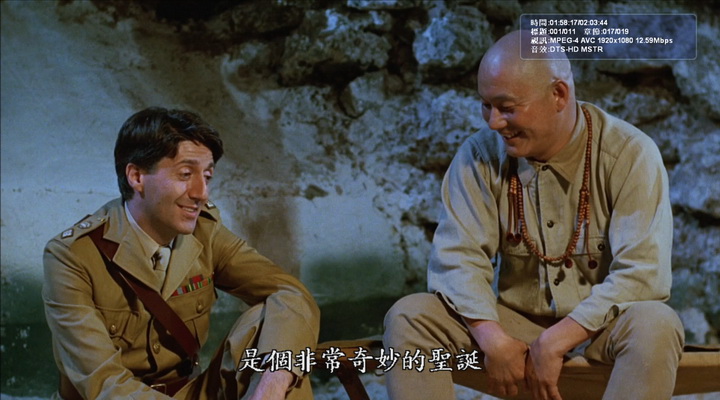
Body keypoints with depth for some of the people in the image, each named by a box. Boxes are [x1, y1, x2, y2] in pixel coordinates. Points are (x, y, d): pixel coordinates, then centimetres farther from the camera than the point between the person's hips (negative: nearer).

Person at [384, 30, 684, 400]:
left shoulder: (629, 154, -13)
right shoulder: (478, 156, -4)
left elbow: (643, 272, -20)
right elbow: (457, 257, -10)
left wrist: (556, 341, -25)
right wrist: (492, 338, -26)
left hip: (600, 328, -2)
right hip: (514, 323, 2)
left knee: (655, 326, -35)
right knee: (408, 317, -19)